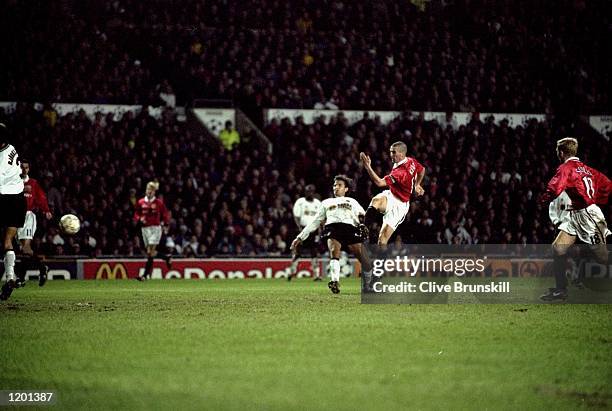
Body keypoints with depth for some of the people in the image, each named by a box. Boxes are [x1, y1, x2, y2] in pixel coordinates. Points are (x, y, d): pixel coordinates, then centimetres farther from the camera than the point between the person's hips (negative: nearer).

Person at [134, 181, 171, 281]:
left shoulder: (159, 203, -2)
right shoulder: (141, 202, 6)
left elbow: (165, 214, 6)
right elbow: (136, 215, 11)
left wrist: (164, 223, -9)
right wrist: (139, 219, -10)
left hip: (155, 228, -5)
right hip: (145, 228, 5)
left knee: (150, 252, -13)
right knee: (151, 253, 10)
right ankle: (167, 257, 30)